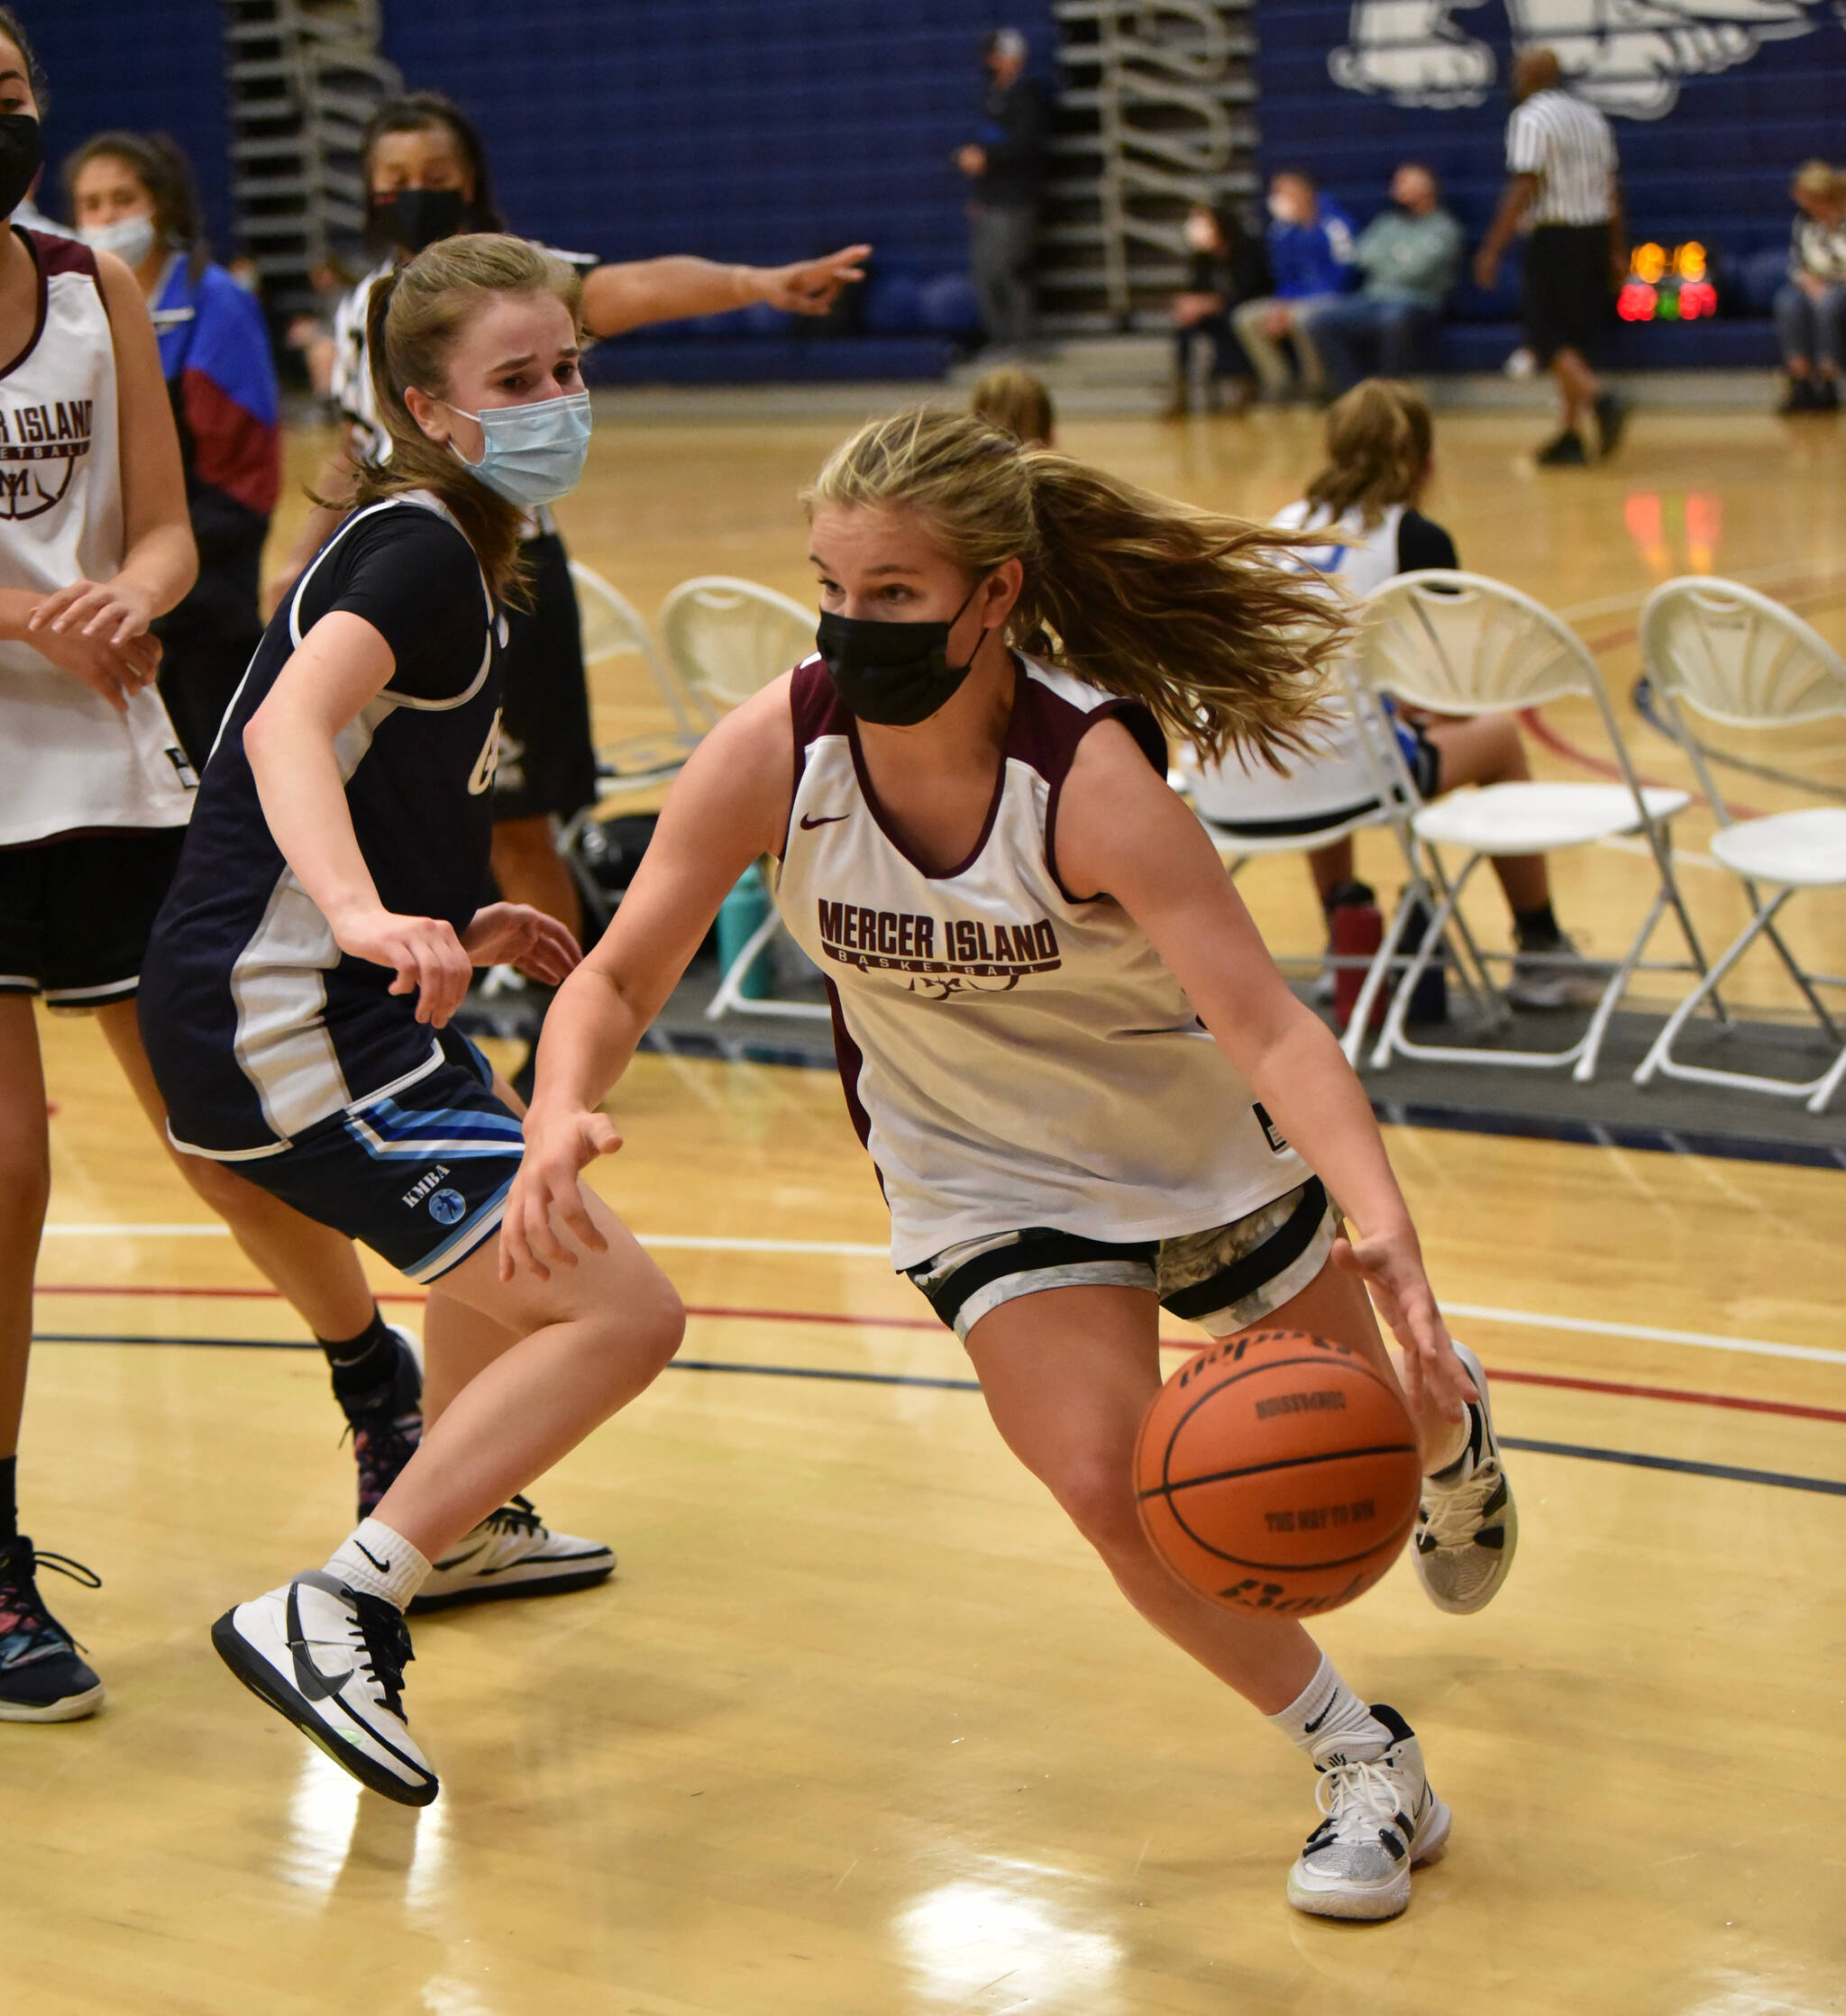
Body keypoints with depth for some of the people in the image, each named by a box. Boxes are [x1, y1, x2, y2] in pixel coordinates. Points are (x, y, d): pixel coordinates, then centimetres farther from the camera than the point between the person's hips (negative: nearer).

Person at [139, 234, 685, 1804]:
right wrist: (366, 914, -51)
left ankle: (461, 1527, 55)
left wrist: (456, 928, 23)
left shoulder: (430, 545, 15)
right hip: (283, 1027, -11)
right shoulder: (422, 552, -15)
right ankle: (333, 1617, -14)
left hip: (321, 1000, 11)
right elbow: (288, 726, -34)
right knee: (620, 1312, -18)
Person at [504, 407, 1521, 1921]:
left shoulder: (1090, 777, -35)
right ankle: (1366, 1768, 7)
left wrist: (1383, 1230, -56)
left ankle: (1453, 1427, 58)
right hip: (991, 1182, 2)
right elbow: (621, 976, -18)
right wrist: (562, 1120, -40)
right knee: (1109, 1485, -17)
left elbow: (1271, 1028, -40)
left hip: (1209, 1143, -2)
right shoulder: (776, 751, -26)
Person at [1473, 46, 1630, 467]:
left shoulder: (1531, 118, -9)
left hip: (1554, 236, -7)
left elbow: (1524, 188, -17)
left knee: (1549, 336, -2)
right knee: (1578, 335, 12)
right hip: (1595, 232, 7)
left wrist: (1492, 249, -15)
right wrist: (1617, 250, 17)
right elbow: (1611, 187, 14)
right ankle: (1570, 437, 13)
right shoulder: (1590, 116, 14)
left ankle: (1601, 399, -24)